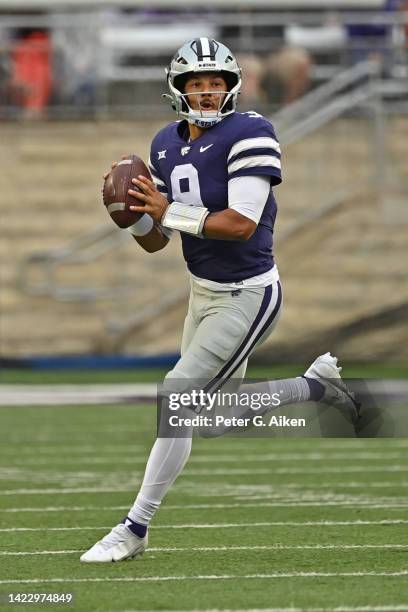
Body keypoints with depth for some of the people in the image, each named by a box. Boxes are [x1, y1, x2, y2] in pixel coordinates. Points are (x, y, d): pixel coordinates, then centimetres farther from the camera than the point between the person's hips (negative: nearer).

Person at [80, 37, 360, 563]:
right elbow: (155, 242, 8)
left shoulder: (248, 134, -17)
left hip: (247, 297, -9)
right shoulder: (167, 145, 6)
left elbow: (241, 224, -26)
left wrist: (169, 212, -24)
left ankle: (134, 530, -6)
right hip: (203, 294, 9)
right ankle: (317, 383, 40)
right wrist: (134, 214, -13)